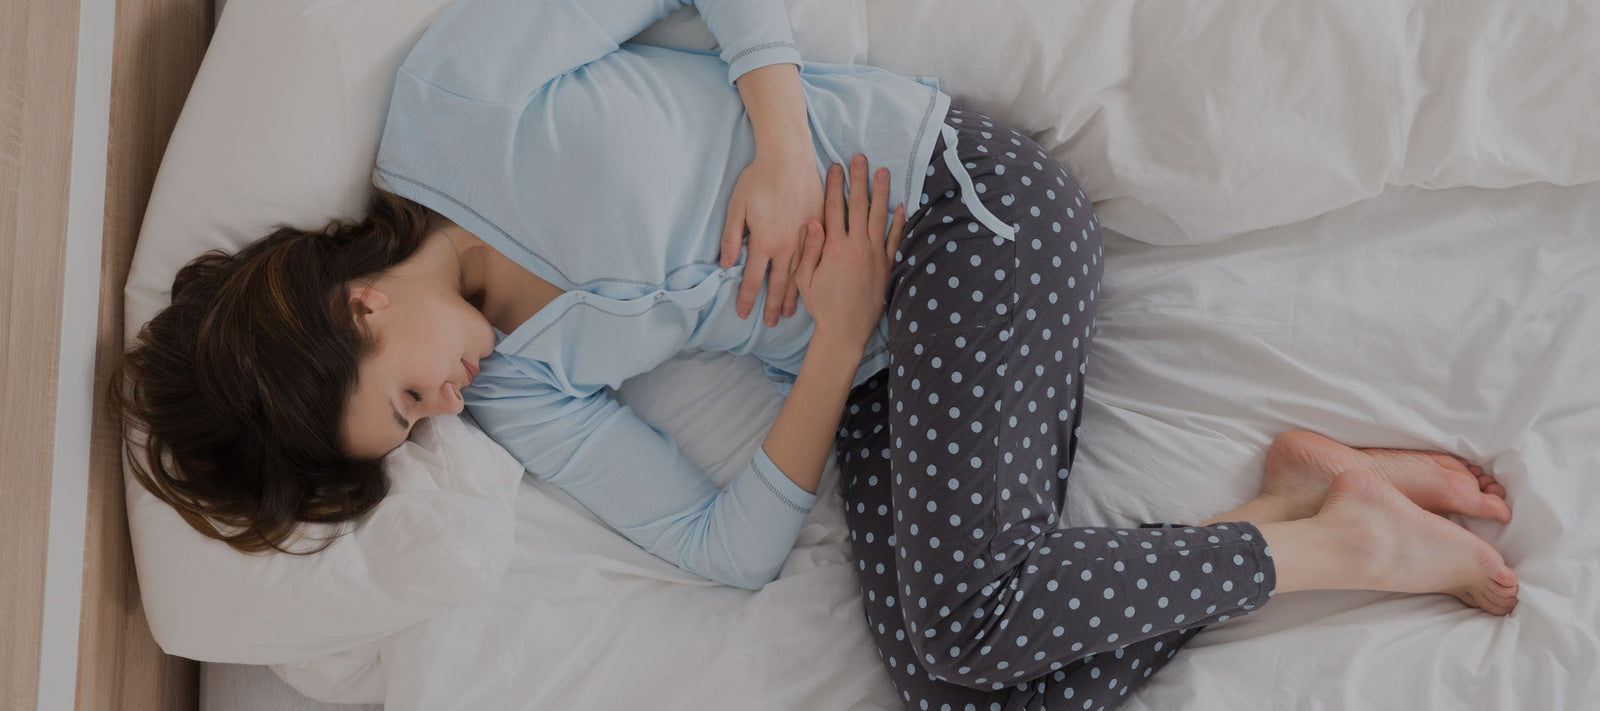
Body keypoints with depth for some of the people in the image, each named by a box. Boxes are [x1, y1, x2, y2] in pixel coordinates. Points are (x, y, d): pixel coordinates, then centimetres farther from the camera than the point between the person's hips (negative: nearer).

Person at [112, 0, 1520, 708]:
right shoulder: (520, 394, 3)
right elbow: (729, 546, -1)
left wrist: (784, 142, -18)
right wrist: (834, 343, -13)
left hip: (959, 205, -6)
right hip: (859, 371, 6)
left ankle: (1335, 537, -8)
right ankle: (1294, 497, -3)